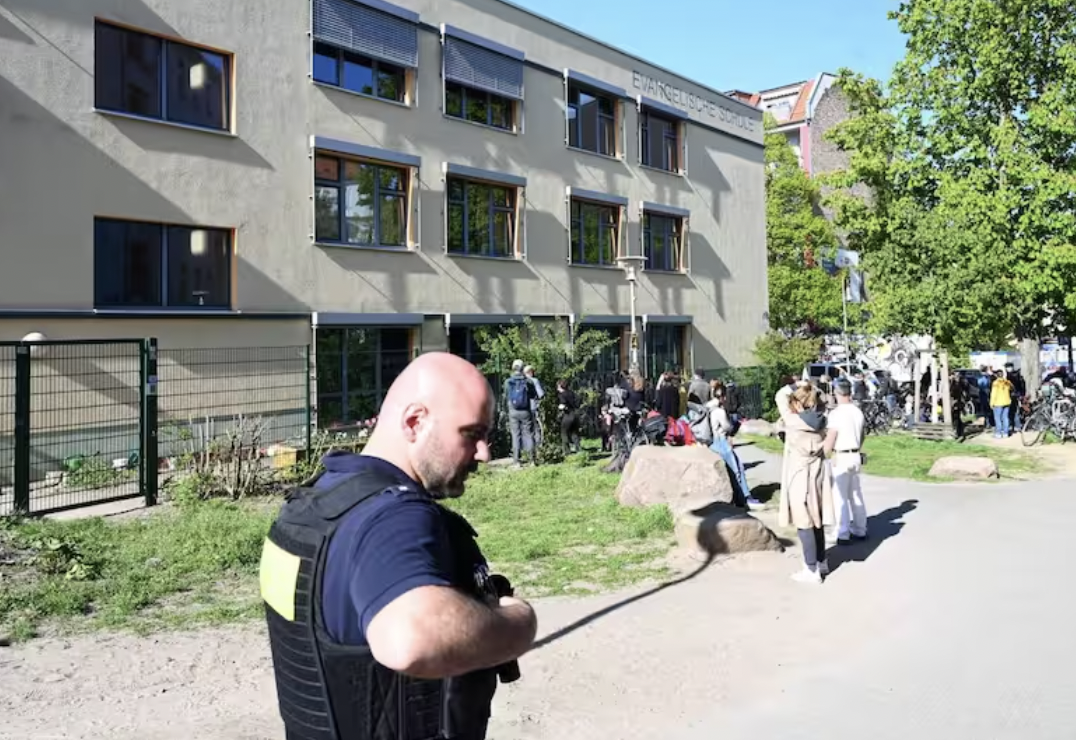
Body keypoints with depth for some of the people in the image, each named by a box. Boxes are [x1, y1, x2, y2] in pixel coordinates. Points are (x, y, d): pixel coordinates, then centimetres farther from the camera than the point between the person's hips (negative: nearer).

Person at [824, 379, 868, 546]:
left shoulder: (836, 413, -17)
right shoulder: (858, 412, 6)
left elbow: (829, 441, -17)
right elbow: (861, 436, 14)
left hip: (840, 457, -7)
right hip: (856, 456, 7)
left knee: (840, 496, -1)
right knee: (856, 494, 16)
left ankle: (842, 535, 1)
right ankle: (860, 530, 24)